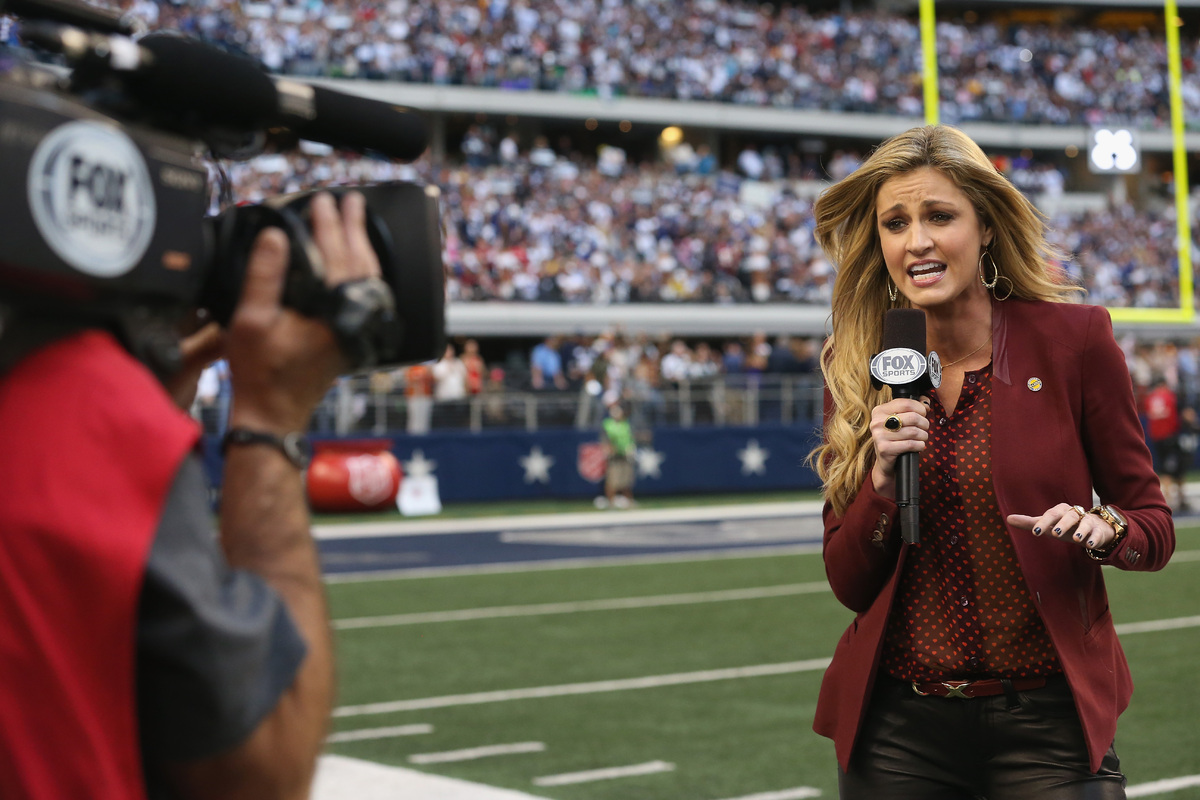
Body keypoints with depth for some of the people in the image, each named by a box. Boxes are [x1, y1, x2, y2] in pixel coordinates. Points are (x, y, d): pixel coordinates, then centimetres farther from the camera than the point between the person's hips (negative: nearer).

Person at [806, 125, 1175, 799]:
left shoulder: (1073, 338, -6)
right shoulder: (856, 370, 1)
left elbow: (1156, 527, 0)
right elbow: (849, 586, 2)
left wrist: (1101, 529, -21)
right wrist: (884, 482, -15)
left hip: (1045, 721, -2)